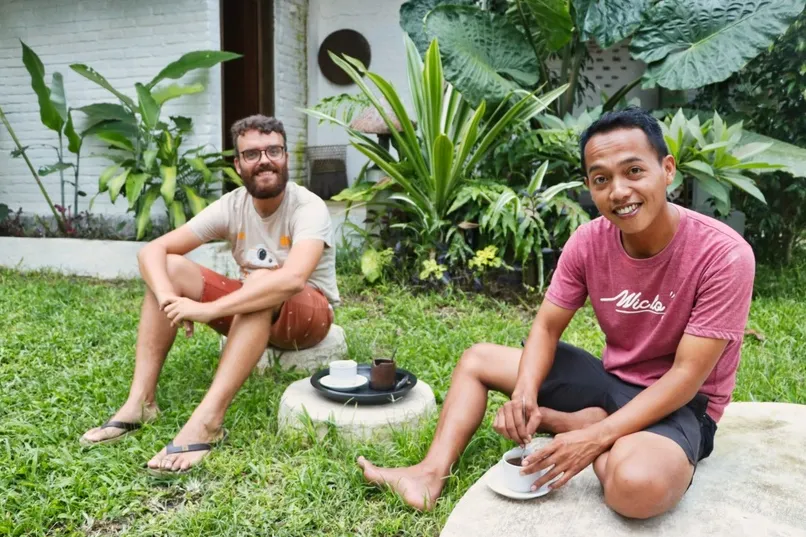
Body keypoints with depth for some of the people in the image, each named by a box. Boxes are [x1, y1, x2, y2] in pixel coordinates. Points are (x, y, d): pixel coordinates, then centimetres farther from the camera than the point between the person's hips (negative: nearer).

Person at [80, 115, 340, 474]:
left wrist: (208, 310, -42)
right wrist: (168, 297, -32)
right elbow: (152, 250, -11)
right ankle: (141, 402, -18)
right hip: (252, 313, 5)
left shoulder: (308, 207, -23)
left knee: (262, 279, -38)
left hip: (309, 313, -5)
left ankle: (207, 420, -42)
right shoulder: (231, 206, -8)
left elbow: (292, 279, -42)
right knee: (170, 267, -12)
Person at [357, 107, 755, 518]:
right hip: (611, 379, 5)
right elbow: (546, 328, -5)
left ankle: (584, 422, -8)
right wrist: (524, 392, -25)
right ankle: (432, 473, -9)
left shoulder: (723, 256, -24)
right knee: (477, 358, 5)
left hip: (680, 404, -5)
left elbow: (686, 376, -24)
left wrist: (595, 437, -31)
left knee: (637, 484, -39)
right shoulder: (587, 242, -9)